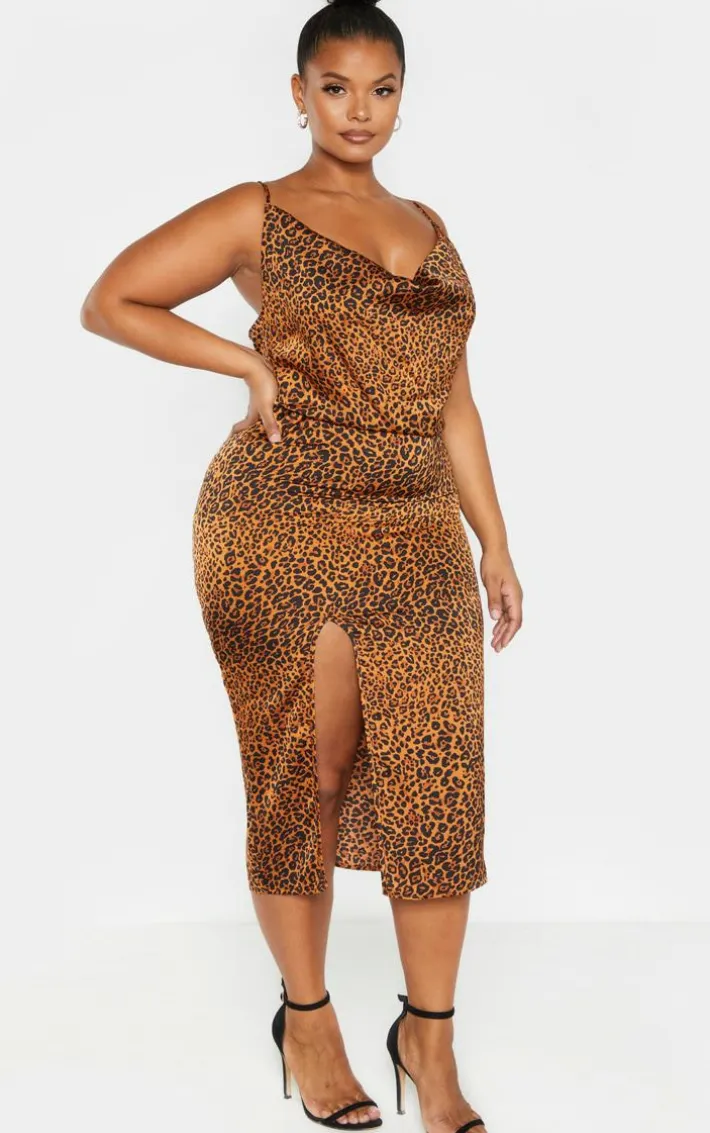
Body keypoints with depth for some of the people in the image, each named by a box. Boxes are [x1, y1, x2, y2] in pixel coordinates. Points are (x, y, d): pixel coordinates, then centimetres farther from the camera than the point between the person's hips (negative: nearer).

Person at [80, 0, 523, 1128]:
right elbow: (108, 302, 2)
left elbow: (451, 401, 18)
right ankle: (306, 1015, 25)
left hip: (418, 540, 4)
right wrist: (249, 361, -6)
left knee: (439, 782, 0)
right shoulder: (256, 214, 3)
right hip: (281, 535, -4)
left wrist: (496, 544, 14)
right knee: (305, 781, 5)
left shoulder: (427, 226, 18)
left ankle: (430, 1038, 16)